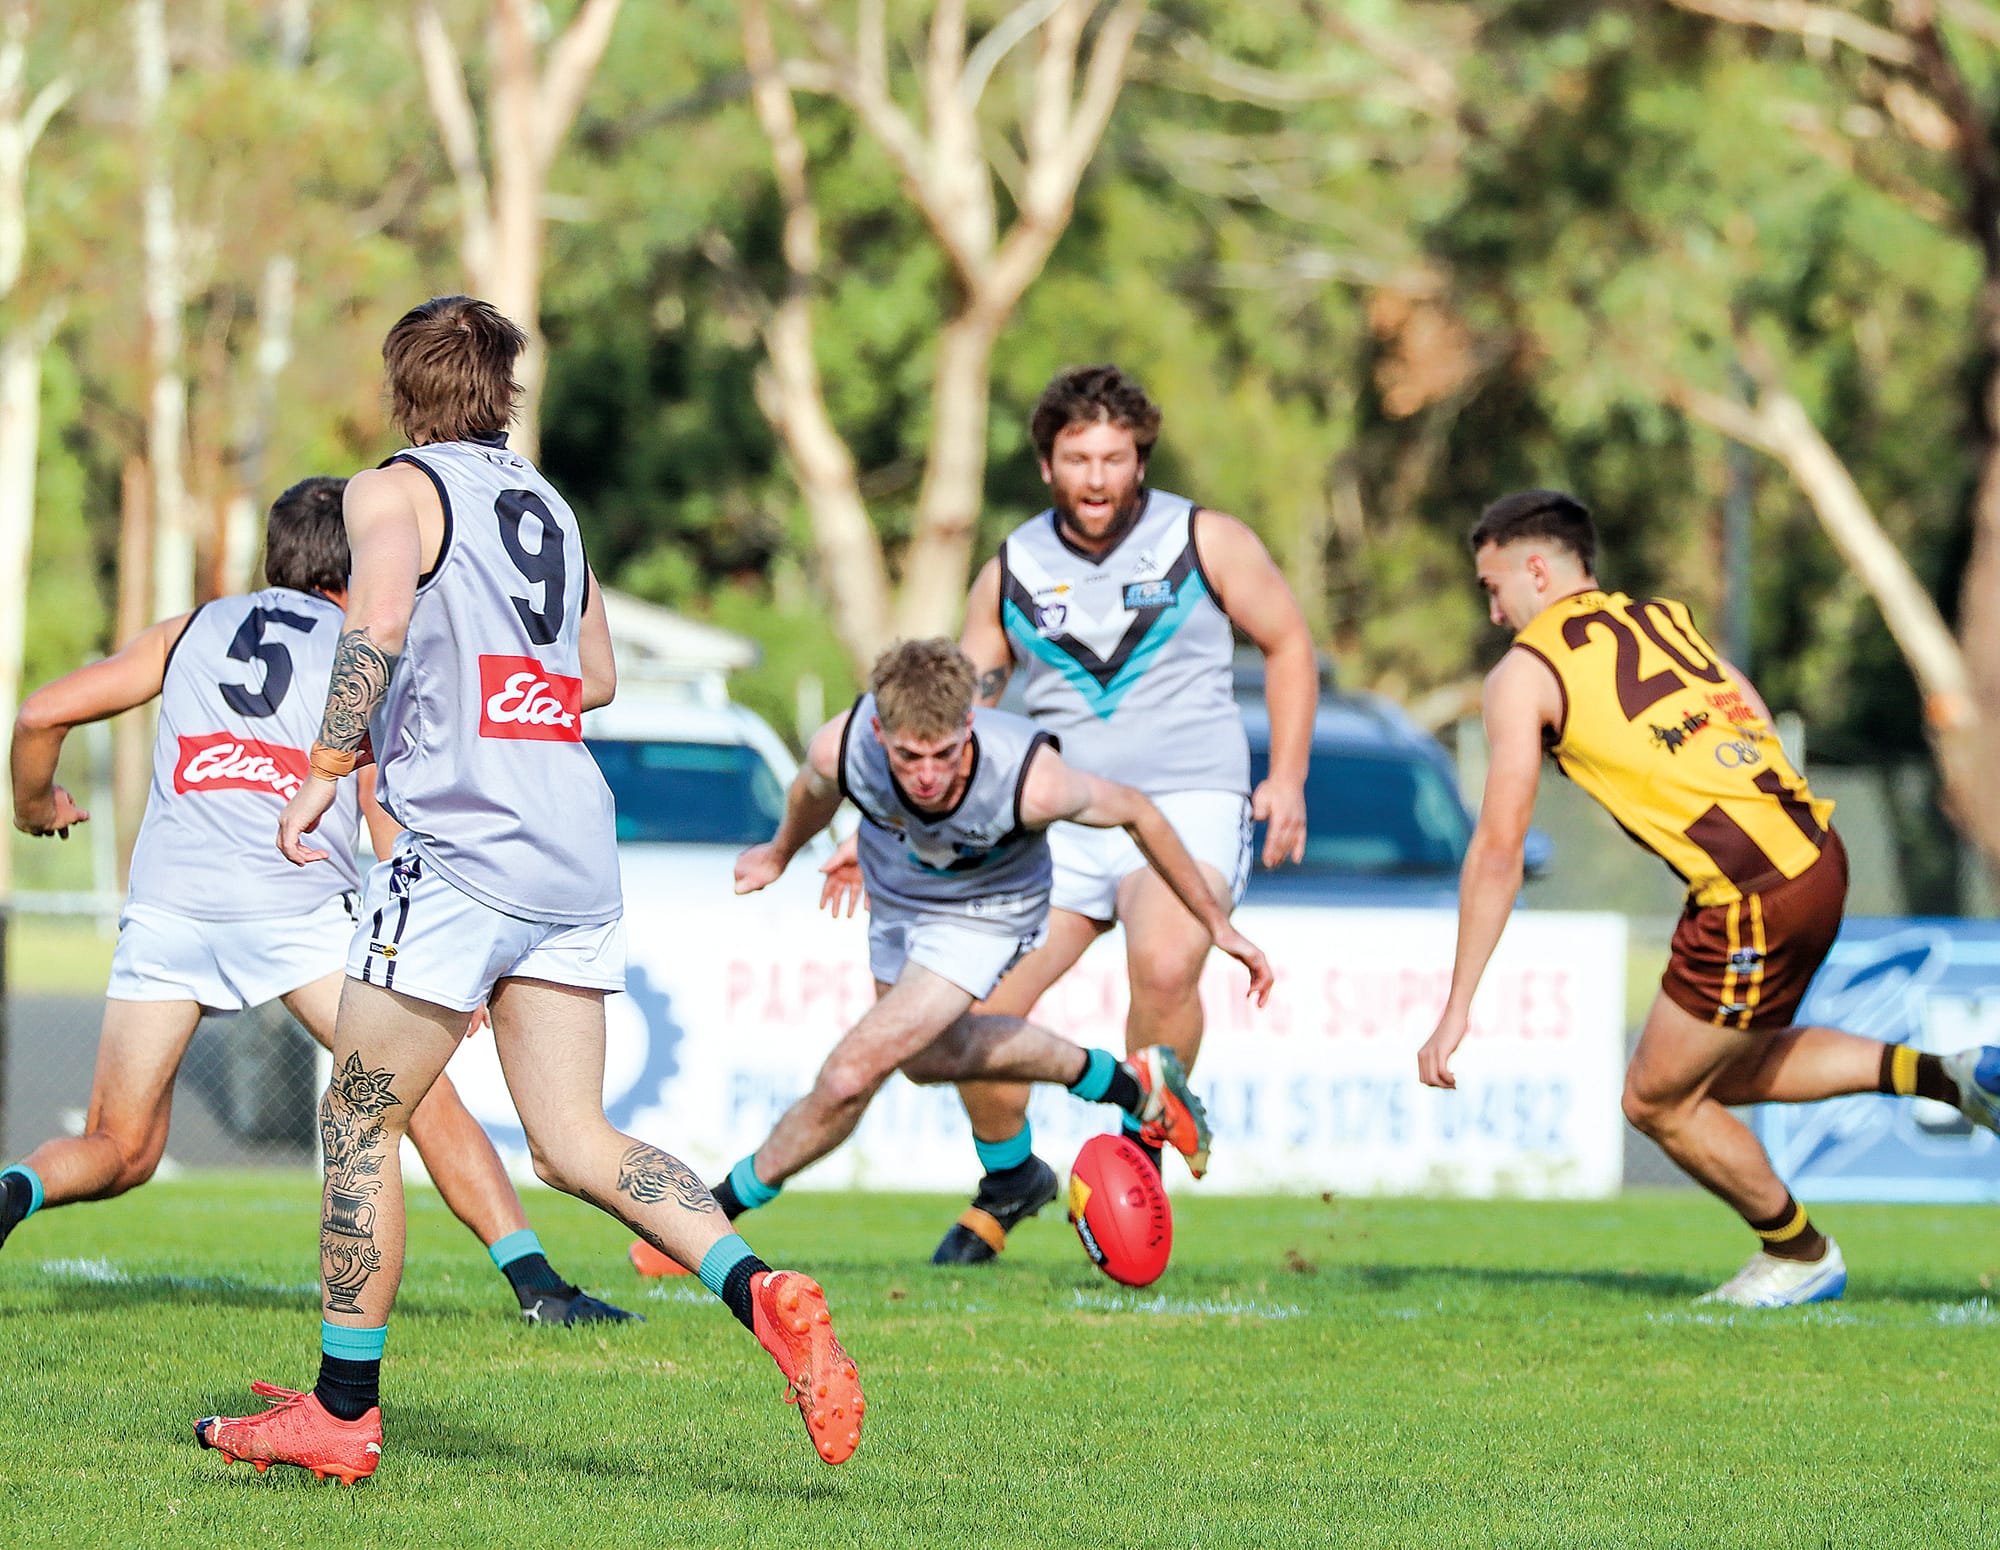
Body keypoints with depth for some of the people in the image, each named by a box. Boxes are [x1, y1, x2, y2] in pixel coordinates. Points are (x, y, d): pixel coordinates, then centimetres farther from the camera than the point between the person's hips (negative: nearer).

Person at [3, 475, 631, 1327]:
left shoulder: (190, 632, 20)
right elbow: (389, 814, 4)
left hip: (167, 903, 2)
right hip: (298, 901, -2)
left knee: (118, 1152, 9)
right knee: (426, 1098, 5)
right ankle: (534, 1281, -4)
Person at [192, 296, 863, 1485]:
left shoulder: (396, 492, 0)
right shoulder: (547, 503, 22)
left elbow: (380, 621, -19)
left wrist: (325, 769, -13)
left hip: (462, 843, -7)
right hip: (579, 851, 7)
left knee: (361, 1120, 5)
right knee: (575, 1143, 4)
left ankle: (343, 1411, 8)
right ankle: (759, 1290, -18)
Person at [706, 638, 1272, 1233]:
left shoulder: (1031, 782, -42)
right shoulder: (840, 747, -35)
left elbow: (1136, 814, -20)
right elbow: (814, 790, -6)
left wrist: (1216, 923, -9)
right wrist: (780, 853, 17)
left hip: (984, 911, -4)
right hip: (894, 894, 4)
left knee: (852, 1074, -14)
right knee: (930, 1055, 27)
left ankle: (728, 1203, 11)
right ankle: (1126, 1083, 47)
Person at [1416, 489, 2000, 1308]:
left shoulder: (1524, 673, -1)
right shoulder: (1669, 621, 19)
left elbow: (1498, 849, -3)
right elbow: (1764, 734, 17)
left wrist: (1457, 1008, 0)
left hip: (1751, 900, -8)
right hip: (1817, 853, 8)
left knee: (1657, 1101, 12)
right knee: (1728, 1072, 26)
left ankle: (1800, 1257, 26)